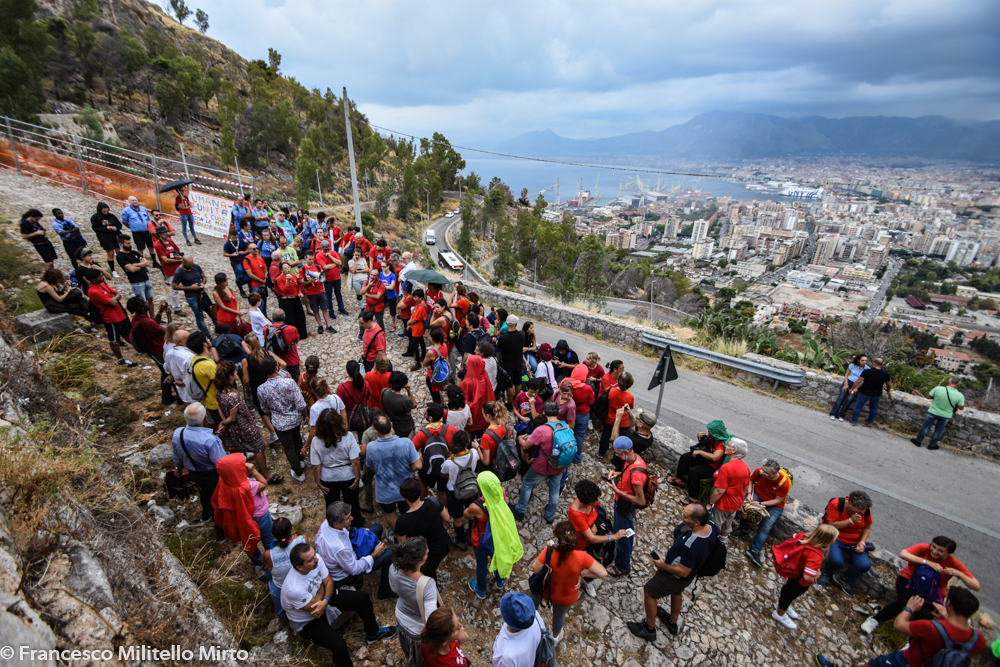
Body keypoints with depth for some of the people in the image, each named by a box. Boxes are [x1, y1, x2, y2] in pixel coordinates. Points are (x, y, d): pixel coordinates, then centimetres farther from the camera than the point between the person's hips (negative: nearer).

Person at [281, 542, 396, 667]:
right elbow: (314, 608, -25)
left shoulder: (316, 560, -22)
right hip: (307, 621, -7)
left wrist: (325, 601, -27)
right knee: (339, 645, -26)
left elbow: (329, 582, -9)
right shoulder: (294, 588, -39)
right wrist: (322, 585, -14)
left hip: (325, 598, 7)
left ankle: (373, 634, 29)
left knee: (363, 598, 4)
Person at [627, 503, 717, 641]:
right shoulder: (711, 526, -22)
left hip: (675, 576, -7)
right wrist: (676, 549, 3)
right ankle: (673, 623, 60)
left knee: (648, 591, 17)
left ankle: (649, 629, 37)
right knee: (677, 592, 35)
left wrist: (663, 566, -15)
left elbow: (683, 572, -31)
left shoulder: (691, 546, -45)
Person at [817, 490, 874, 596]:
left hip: (855, 542, 5)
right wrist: (851, 521, -29)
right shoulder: (836, 504, -21)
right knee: (836, 561, -31)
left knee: (865, 565, -21)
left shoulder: (865, 509, -7)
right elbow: (832, 525, -20)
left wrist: (862, 542, -9)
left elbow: (867, 528, 6)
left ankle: (844, 579, 11)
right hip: (835, 537, -5)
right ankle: (826, 574, 8)